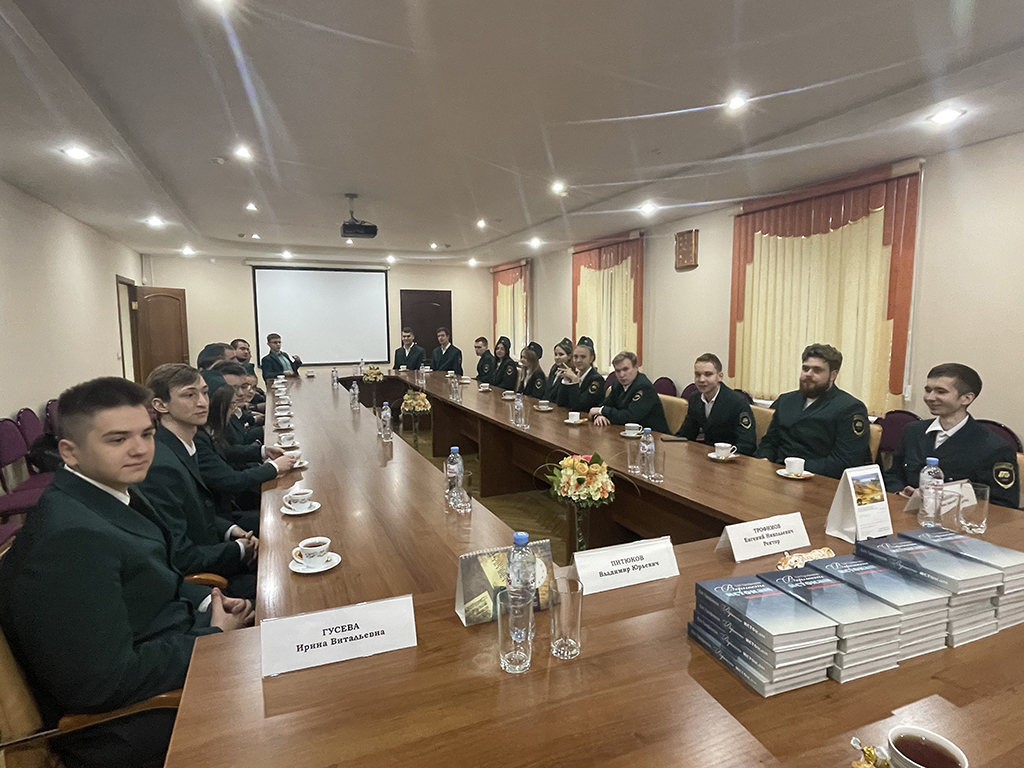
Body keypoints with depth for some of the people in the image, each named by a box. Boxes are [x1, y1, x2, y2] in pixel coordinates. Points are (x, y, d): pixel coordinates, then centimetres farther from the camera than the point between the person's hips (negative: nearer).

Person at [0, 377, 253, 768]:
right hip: (125, 729, -8)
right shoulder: (71, 537, -28)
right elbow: (103, 684, -28)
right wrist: (213, 633, -16)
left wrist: (206, 602, -2)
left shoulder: (110, 491, 1)